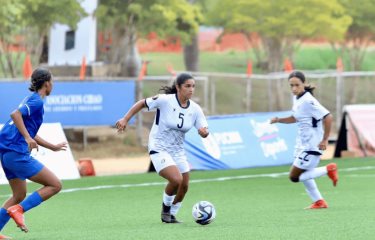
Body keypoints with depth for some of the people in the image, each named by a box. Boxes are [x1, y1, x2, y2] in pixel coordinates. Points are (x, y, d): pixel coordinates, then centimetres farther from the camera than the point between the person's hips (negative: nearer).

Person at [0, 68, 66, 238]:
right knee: (55, 185, -7)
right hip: (17, 152, -10)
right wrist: (27, 137, -32)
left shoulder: (32, 100, 22)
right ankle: (18, 209, -15)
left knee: (19, 195, 21)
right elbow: (15, 114, -25)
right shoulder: (36, 101, -8)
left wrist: (52, 147, 35)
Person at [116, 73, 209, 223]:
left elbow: (204, 132, -2)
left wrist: (204, 131, -26)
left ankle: (171, 215, 28)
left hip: (178, 151, 6)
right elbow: (142, 103, -7)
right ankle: (166, 207, 6)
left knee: (184, 186, 4)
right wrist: (125, 119, -9)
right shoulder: (165, 100, -18)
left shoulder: (195, 109, -5)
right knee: (176, 179, -23)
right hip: (159, 149, -6)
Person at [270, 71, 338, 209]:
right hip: (302, 144, 9)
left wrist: (325, 140, -22)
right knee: (303, 174, 20)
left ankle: (328, 169, 1)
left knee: (294, 176, -7)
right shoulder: (296, 99, 5)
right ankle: (319, 202, 32)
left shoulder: (308, 101, -22)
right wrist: (279, 120, 6)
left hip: (312, 145, -9)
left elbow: (328, 117, -25)